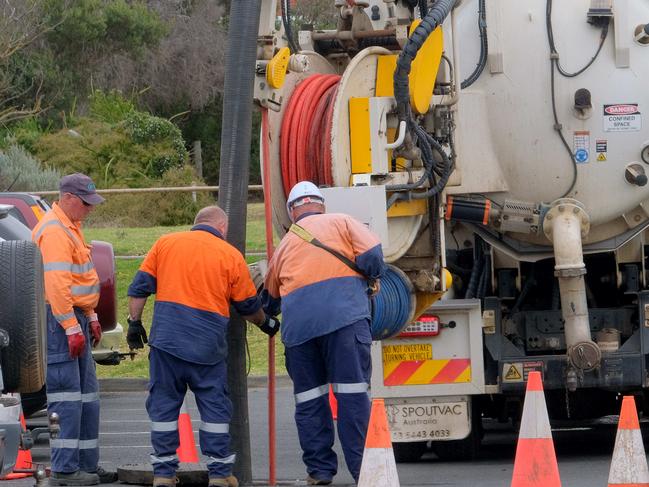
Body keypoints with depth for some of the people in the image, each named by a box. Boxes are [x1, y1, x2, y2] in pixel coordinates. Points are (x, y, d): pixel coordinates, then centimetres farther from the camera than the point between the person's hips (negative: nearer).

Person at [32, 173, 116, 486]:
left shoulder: (70, 227, 18)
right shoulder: (54, 231, -16)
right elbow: (56, 284, -23)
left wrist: (90, 318, 23)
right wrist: (71, 328, -24)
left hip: (75, 319, 11)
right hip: (59, 320, -11)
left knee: (86, 395, 13)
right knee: (67, 397, -10)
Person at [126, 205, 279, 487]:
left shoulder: (165, 244, 10)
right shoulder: (231, 256, 6)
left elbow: (140, 287, 6)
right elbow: (249, 306, 15)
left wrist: (134, 322, 13)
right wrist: (265, 323, 33)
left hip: (166, 339, 1)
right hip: (208, 345, -1)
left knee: (163, 405, 7)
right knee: (214, 408, 9)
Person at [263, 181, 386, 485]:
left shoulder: (285, 245, 24)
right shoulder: (341, 223, 14)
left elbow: (269, 299, 33)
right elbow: (371, 253, -3)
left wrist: (268, 317, 54)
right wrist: (373, 278, 17)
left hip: (297, 324, 3)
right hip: (344, 314, -3)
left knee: (309, 398, 11)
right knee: (352, 392, -4)